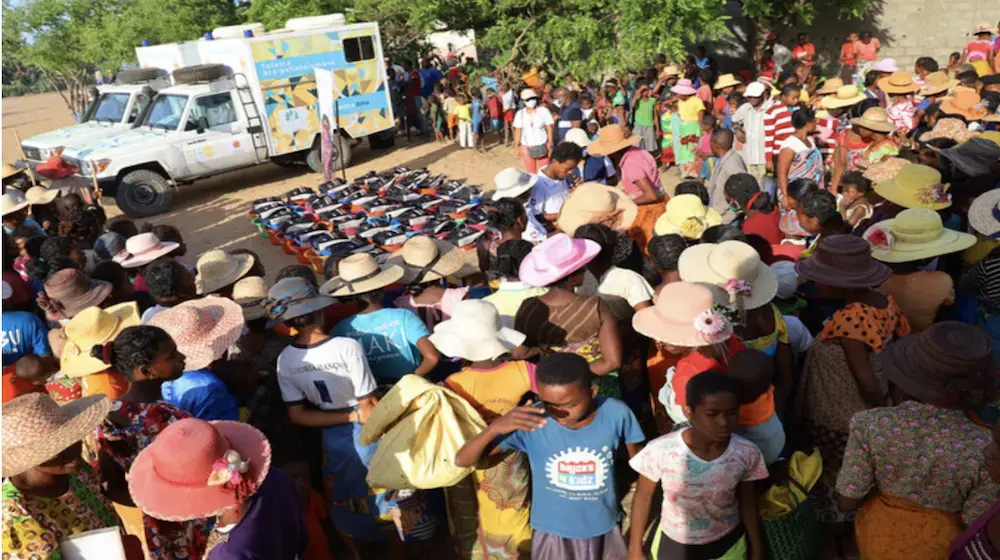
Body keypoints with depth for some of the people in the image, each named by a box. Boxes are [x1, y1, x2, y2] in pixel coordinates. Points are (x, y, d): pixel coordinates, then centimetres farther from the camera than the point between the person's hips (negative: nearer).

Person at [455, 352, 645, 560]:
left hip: (603, 528, 1)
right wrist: (495, 427, -42)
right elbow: (462, 461, -23)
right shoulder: (530, 422, -24)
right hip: (552, 532, -1)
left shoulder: (616, 414, -22)